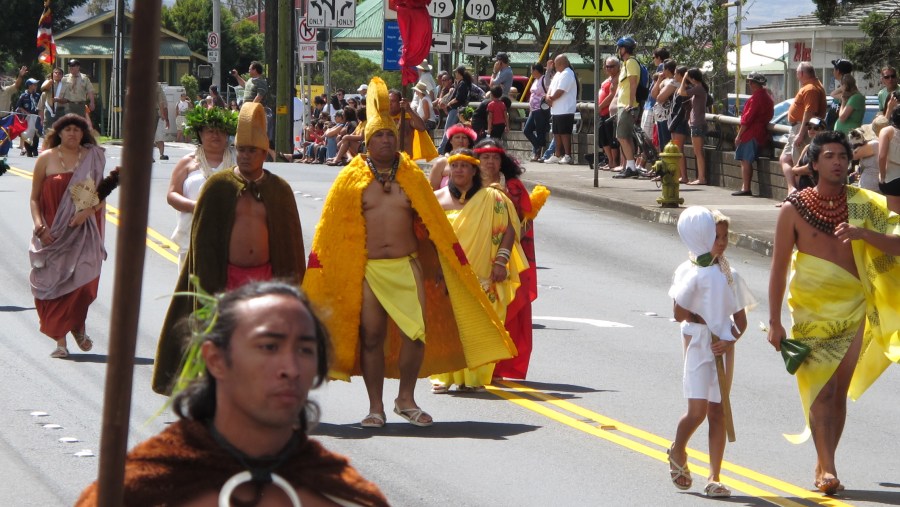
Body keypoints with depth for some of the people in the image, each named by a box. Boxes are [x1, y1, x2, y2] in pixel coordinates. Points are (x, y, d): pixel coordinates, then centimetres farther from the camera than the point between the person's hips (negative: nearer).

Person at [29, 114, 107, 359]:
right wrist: (39, 226, -9)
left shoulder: (92, 159, 6)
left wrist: (87, 212, -12)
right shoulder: (46, 159, 4)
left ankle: (78, 326, 17)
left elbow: (101, 197, 8)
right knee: (54, 282, -4)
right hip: (53, 235, 0)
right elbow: (35, 198, 5)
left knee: (82, 281, -10)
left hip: (83, 233, 0)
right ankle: (60, 340, 2)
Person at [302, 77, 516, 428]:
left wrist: (437, 268, 11)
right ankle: (375, 407, 13)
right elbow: (334, 230, 3)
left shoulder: (411, 177, 9)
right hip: (367, 270, -1)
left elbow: (429, 225, 13)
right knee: (371, 336, 2)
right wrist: (324, 272, -1)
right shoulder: (352, 180, 3)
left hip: (407, 267, 1)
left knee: (416, 332, -9)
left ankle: (406, 399, 10)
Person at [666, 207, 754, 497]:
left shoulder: (729, 275, 6)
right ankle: (677, 453, 22)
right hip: (698, 346, -4)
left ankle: (714, 479, 6)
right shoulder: (690, 272, -7)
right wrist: (707, 324, -4)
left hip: (722, 350, 4)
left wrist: (730, 340, -11)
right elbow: (680, 312, -10)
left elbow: (741, 319, 7)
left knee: (717, 412, 4)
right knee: (697, 411, -9)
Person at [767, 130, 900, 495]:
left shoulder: (862, 204, 3)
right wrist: (775, 322, -1)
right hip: (812, 313, -2)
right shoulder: (794, 209, -3)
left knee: (840, 392, 5)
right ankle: (828, 468, -10)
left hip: (853, 311, 2)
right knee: (820, 389, -9)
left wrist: (862, 233, -22)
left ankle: (823, 465, 17)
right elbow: (779, 267, 0)